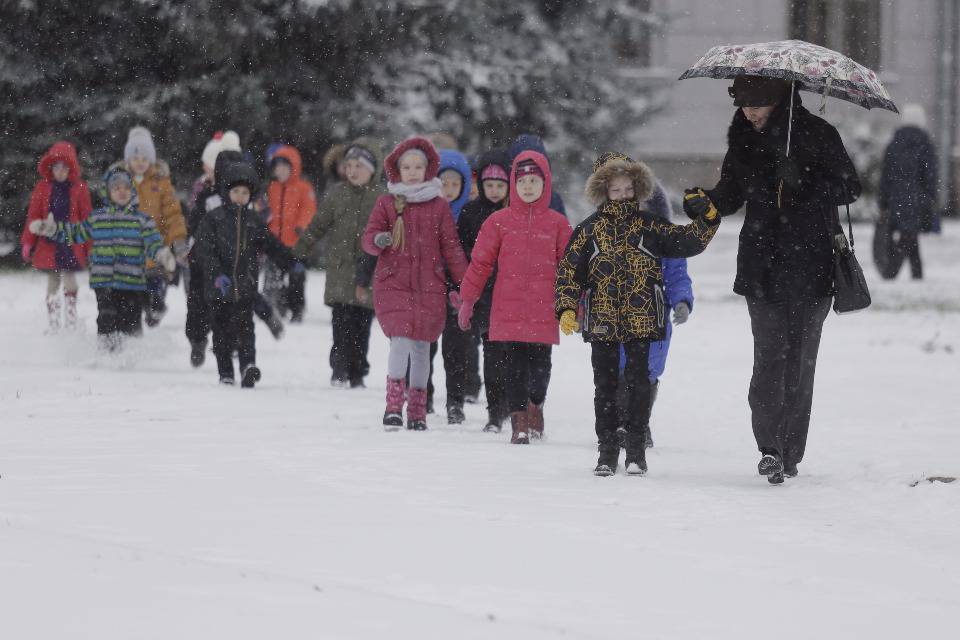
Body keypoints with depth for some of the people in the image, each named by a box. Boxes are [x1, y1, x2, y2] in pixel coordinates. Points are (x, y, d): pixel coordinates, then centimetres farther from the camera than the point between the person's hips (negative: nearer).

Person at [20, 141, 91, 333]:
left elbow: (86, 217, 1)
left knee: (69, 281, -7)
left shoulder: (79, 187, -2)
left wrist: (90, 246, -1)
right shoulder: (43, 187, 1)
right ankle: (52, 326, 14)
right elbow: (33, 215, 4)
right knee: (53, 284, 8)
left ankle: (70, 323, 3)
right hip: (48, 244, 2)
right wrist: (27, 243, 1)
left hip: (72, 244, -2)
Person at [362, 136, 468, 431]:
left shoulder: (439, 206, 8)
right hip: (393, 282, -2)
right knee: (401, 339, -17)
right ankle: (394, 405, -13)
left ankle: (417, 410, 14)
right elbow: (369, 238, 4)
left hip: (429, 285, 2)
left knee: (421, 345, 5)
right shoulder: (386, 203, 6)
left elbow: (451, 246, 10)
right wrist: (378, 240, -20)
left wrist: (464, 283, 5)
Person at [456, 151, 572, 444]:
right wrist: (467, 299, 7)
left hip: (544, 311, 0)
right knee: (515, 366, 0)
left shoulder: (557, 224, 5)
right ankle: (519, 423, 7)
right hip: (508, 311, 0)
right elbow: (480, 262, 7)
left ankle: (536, 405, 30)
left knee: (540, 366, 4)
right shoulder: (499, 221, 4)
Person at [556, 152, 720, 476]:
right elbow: (569, 269, 3)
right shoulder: (589, 229, 5)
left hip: (641, 319, 0)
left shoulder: (649, 226, 6)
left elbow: (685, 242, 4)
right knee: (605, 385, 6)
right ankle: (607, 450, 13)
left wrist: (707, 220, -11)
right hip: (601, 321, 0)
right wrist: (567, 307, -7)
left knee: (639, 382, 1)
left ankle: (636, 449, 9)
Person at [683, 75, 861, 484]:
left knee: (800, 357, 2)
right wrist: (707, 203, -5)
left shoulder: (816, 134, -5)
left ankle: (789, 453, 10)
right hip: (762, 266, 2)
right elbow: (732, 192, 16)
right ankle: (770, 447, -18)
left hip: (810, 264, -2)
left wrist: (807, 186, -24)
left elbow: (849, 188, -7)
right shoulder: (743, 138, 8)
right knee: (769, 354, -10)